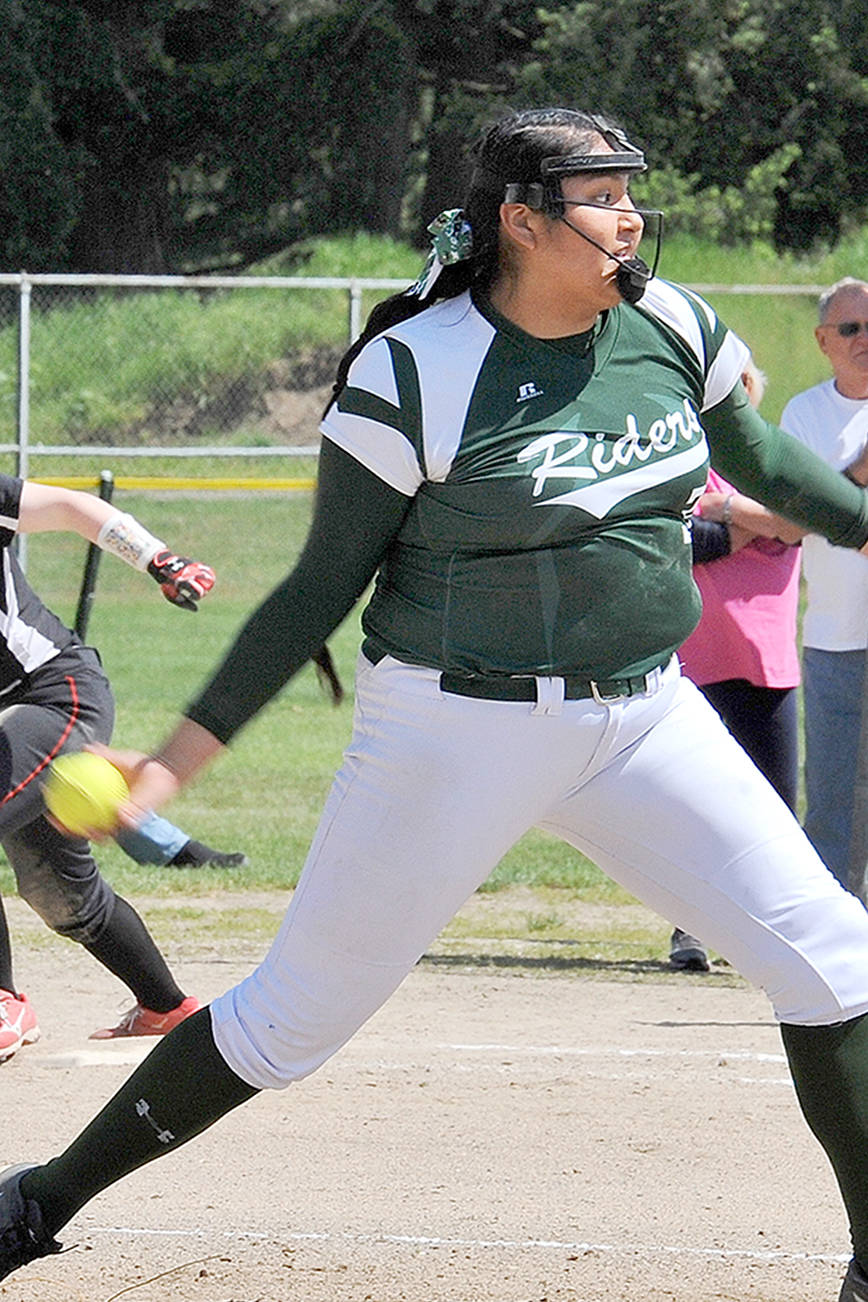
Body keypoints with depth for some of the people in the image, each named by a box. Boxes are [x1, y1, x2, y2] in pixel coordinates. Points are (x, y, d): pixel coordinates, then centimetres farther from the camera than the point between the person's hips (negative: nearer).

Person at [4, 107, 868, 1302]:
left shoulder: (669, 328, -1)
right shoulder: (416, 372, -16)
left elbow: (764, 462, 20)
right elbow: (324, 586, -9)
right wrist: (188, 748, -11)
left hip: (644, 717, 5)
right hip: (455, 733, -5)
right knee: (297, 1014, 2)